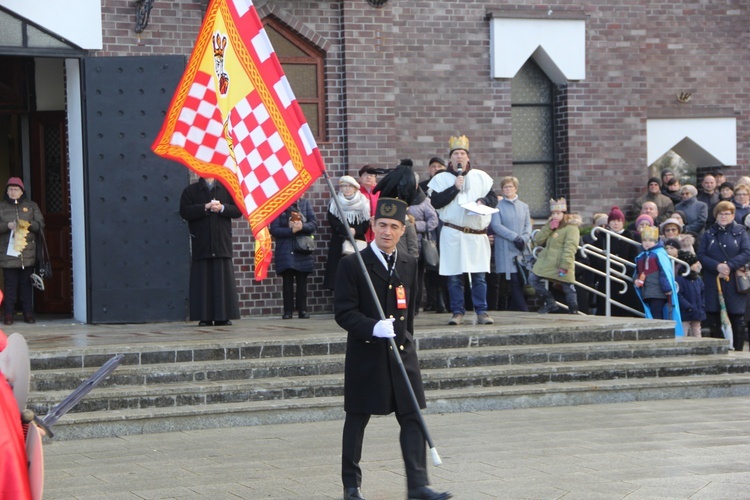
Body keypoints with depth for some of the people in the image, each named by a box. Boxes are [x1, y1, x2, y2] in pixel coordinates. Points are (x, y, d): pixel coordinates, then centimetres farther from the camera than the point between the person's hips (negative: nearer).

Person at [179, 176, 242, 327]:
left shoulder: (227, 189, 12)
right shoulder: (191, 191, 8)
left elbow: (238, 210, 6)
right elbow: (184, 211, -5)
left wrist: (222, 208, -10)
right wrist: (205, 207, -14)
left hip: (222, 242, 1)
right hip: (201, 244, -1)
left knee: (223, 279, -1)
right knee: (203, 279, -3)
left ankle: (223, 316, 1)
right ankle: (204, 317, -2)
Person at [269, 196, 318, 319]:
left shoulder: (304, 203, 7)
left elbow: (314, 223, 0)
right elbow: (274, 230, -7)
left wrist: (302, 226, -19)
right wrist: (291, 230, -17)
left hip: (303, 251, 2)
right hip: (285, 252, -2)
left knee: (302, 281, 5)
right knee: (287, 281, -1)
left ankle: (302, 310, 10)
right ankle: (288, 311, 3)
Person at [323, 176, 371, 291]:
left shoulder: (363, 203, 9)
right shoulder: (334, 203, 9)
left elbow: (366, 224, 2)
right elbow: (333, 222, -3)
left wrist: (355, 231, -15)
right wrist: (347, 231, -15)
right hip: (339, 244, 0)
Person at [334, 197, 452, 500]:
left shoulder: (409, 265, 11)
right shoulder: (353, 265, -7)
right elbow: (344, 313, -12)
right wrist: (373, 328, -27)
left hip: (402, 353, 4)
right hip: (365, 354, -4)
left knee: (413, 417, -4)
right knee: (357, 419, 6)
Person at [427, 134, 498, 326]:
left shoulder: (481, 177, 12)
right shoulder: (441, 178, 5)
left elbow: (493, 198, 12)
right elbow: (435, 202, -6)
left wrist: (483, 201, -9)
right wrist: (455, 188, -10)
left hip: (477, 234, 2)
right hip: (452, 234, -1)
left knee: (479, 276, 1)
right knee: (454, 277, 0)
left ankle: (481, 312, 5)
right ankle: (458, 312, 6)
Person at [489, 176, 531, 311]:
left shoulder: (523, 206, 16)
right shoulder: (498, 206, 3)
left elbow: (528, 225, 11)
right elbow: (496, 225, -7)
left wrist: (524, 239, -9)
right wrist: (515, 237, -14)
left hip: (521, 249, 4)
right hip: (505, 249, -4)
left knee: (519, 281, 1)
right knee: (515, 281, -10)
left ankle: (512, 309, 9)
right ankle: (524, 311, -14)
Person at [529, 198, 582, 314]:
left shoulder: (571, 228, -9)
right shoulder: (550, 225, 17)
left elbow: (570, 248, -17)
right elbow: (538, 240, 6)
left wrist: (564, 266, -23)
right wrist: (548, 228, -5)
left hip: (561, 264, -7)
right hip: (545, 262, 7)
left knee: (568, 287, -3)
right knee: (533, 279, 3)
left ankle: (573, 311, 11)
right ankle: (550, 303, 12)